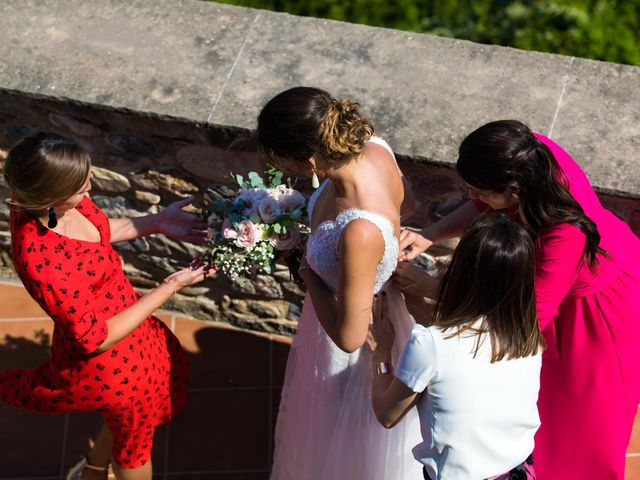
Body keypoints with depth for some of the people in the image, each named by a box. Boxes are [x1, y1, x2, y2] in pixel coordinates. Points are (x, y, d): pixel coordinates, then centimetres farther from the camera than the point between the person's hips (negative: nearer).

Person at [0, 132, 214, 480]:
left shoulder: (37, 199, -19)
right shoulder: (43, 264, -42)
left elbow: (97, 229, 4)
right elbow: (97, 337, -27)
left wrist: (157, 223, -6)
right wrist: (170, 287, -24)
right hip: (108, 360, -7)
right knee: (134, 438, 24)